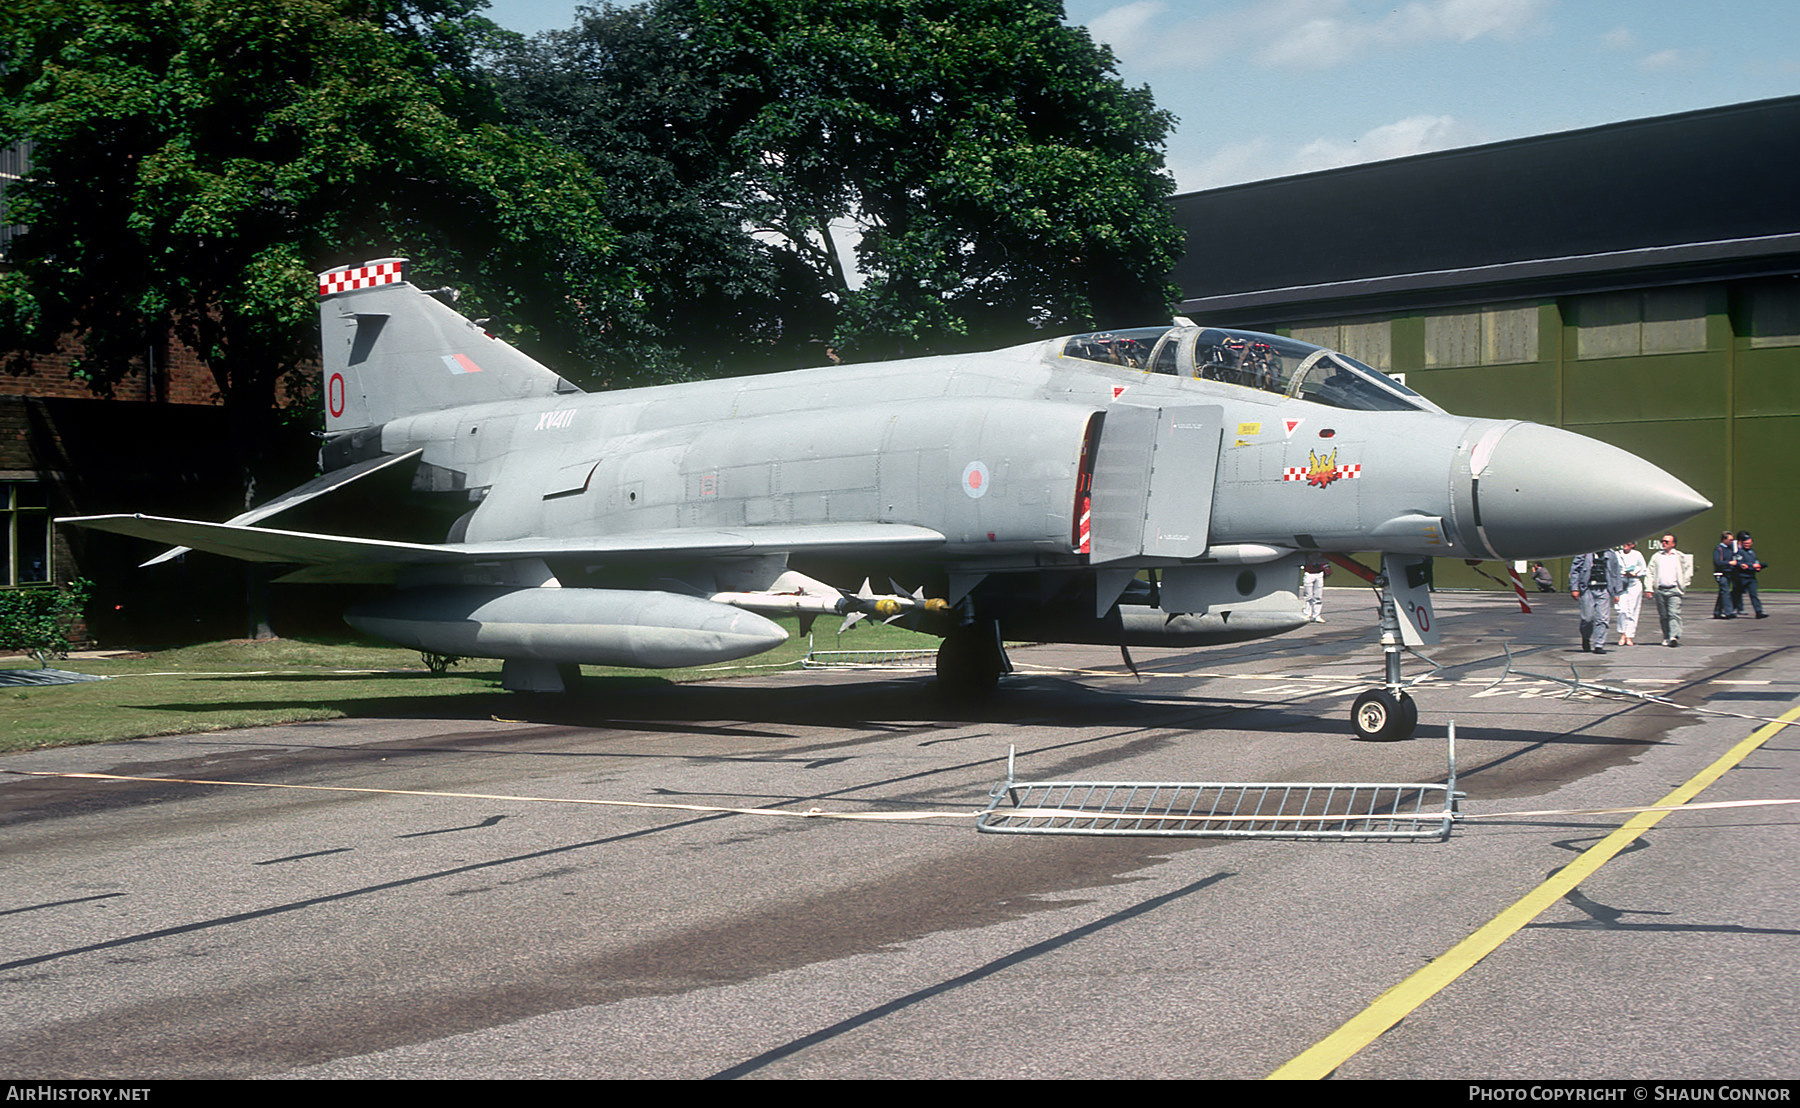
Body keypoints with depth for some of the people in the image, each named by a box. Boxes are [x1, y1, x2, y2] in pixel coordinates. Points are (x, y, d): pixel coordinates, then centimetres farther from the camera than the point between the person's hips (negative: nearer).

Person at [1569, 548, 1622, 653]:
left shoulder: (1611, 555, 12)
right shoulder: (1584, 552, 2)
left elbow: (1616, 574, 19)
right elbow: (1574, 570, 2)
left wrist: (1617, 592, 15)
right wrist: (1574, 588, -5)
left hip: (1604, 590, 2)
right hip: (1587, 589, -2)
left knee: (1603, 618, -5)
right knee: (1588, 618, -3)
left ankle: (1599, 645, 0)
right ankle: (1586, 638, 26)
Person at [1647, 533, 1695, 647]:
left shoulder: (1680, 557, 7)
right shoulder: (1656, 556, 14)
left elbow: (1688, 570, 10)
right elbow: (1651, 573, 12)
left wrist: (1684, 585, 3)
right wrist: (1649, 588, 3)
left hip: (1674, 590, -3)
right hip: (1659, 590, 3)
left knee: (1674, 614, -14)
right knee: (1663, 616, 7)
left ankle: (1674, 637, -23)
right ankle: (1666, 638, 16)